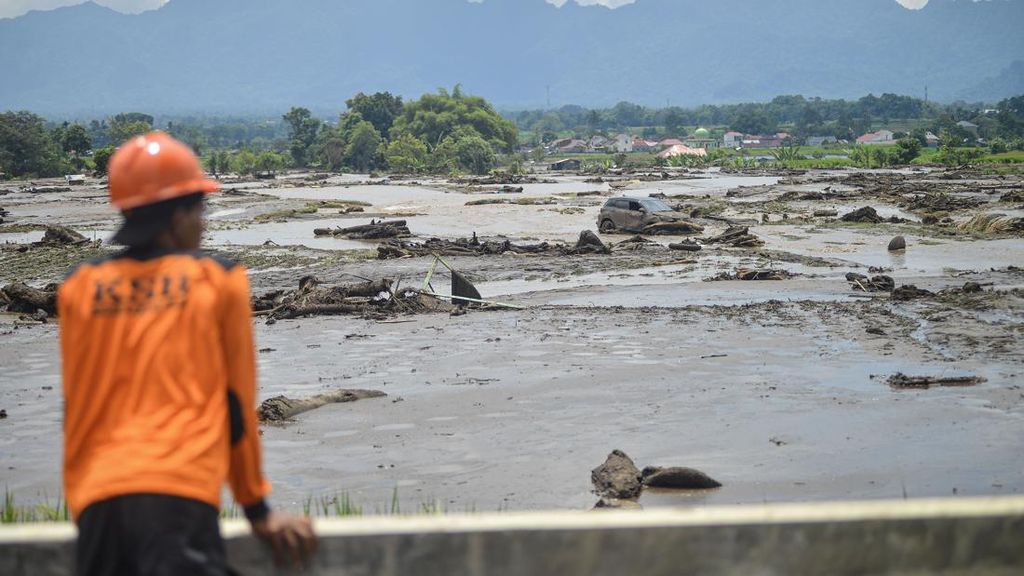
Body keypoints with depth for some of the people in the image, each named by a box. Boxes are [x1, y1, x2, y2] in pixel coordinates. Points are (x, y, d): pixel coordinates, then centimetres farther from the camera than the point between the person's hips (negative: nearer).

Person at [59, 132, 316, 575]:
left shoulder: (78, 289, 14)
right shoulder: (219, 281, 7)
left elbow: (76, 405, 18)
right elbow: (237, 402, 12)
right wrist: (257, 509, 22)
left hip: (95, 500, 4)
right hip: (178, 495, -4)